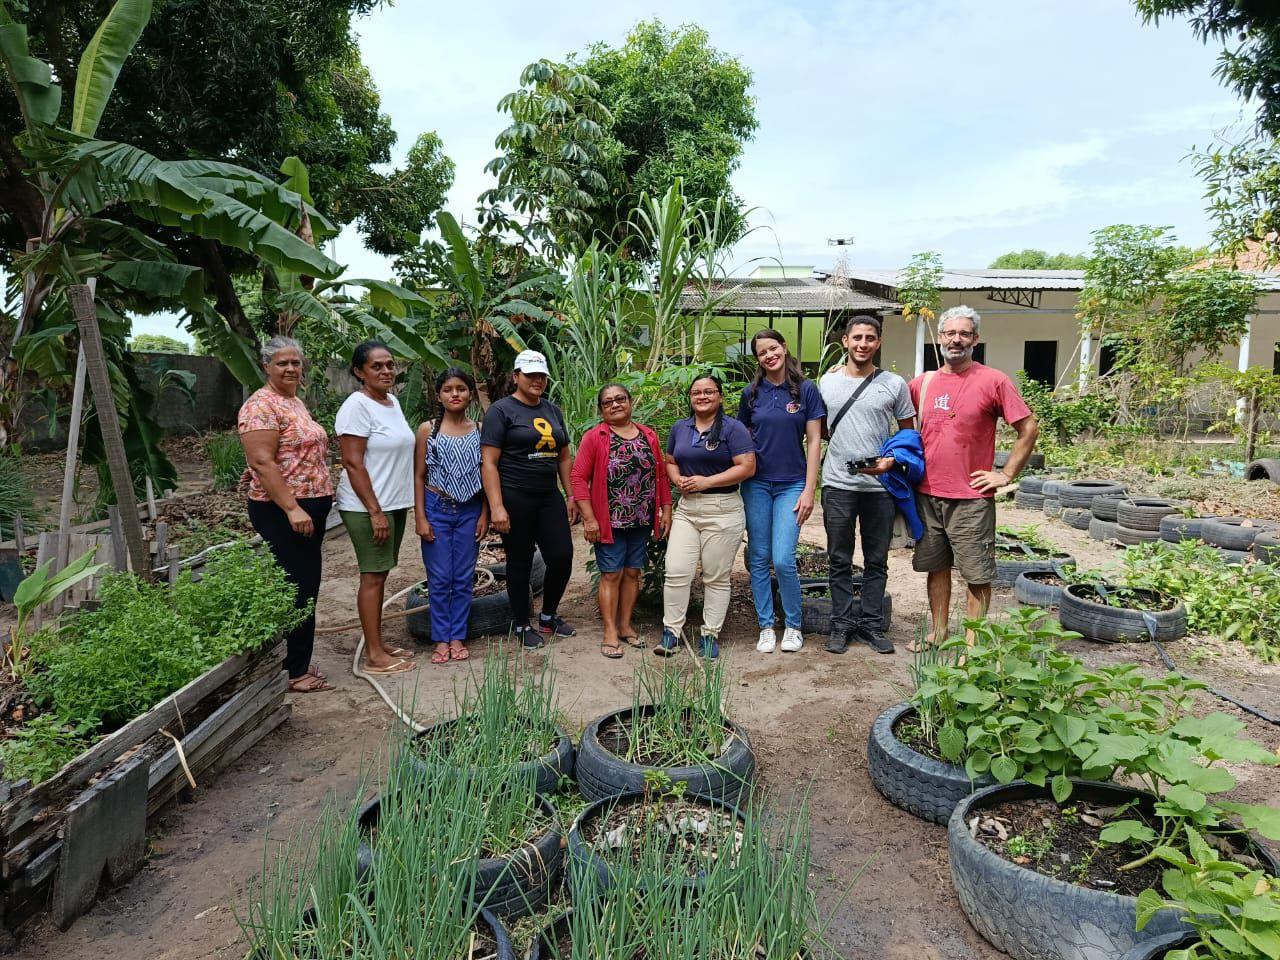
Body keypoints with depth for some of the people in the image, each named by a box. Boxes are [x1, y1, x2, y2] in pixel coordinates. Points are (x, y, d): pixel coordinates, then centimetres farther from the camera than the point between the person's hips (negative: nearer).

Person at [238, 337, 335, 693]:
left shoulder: (296, 402, 16)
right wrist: (292, 509, -25)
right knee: (296, 589, -4)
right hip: (283, 512, -9)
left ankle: (297, 661, 24)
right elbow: (262, 462, -21)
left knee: (305, 588, 14)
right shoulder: (261, 405, -13)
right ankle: (293, 672, 7)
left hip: (310, 508, 9)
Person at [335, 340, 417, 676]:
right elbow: (352, 463, -18)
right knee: (373, 576, -3)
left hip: (394, 504, 8)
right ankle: (374, 655, 6)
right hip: (367, 508, -8)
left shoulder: (392, 401, 12)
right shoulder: (357, 406, -14)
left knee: (380, 575, 13)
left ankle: (376, 645, 23)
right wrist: (375, 512, -20)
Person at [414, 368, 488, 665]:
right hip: (437, 509, -1)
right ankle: (441, 639, 14)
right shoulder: (428, 430, -1)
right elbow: (419, 476, 0)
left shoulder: (480, 430, 3)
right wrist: (420, 518, -6)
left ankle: (458, 637, 18)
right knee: (440, 579, 2)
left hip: (470, 510, 2)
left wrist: (484, 515, 0)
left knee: (464, 578, 7)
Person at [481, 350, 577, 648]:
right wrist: (496, 507, -19)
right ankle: (522, 625, 21)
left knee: (562, 556, 3)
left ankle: (548, 616, 25)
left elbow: (564, 458, 18)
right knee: (520, 562, 5)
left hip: (549, 496, 6)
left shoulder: (553, 410, 14)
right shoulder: (502, 410, -6)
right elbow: (488, 462, -12)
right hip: (514, 498, -6)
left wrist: (571, 496, 12)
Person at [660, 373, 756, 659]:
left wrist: (706, 481, -17)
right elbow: (670, 462, 20)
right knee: (676, 572, -3)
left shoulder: (733, 428, -4)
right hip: (686, 509, 4)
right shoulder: (680, 428, 13)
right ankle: (671, 631, 9)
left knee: (717, 578, 4)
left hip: (723, 510, -4)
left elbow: (747, 467, -12)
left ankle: (710, 634, 15)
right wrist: (678, 480, -3)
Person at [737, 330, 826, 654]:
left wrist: (809, 490, -7)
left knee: (783, 560, -10)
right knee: (759, 559, 4)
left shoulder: (806, 390, -1)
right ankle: (766, 627, 17)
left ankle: (793, 626, 11)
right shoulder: (752, 393, 5)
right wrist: (738, 479, 6)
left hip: (792, 484, -2)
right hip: (757, 484, 3)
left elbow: (814, 442, -2)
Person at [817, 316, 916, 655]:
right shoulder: (827, 381, 4)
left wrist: (891, 460, -11)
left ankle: (871, 624, 21)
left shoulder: (894, 384, 0)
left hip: (880, 486, 0)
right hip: (838, 485, 1)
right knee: (839, 561, 8)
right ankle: (842, 624, 19)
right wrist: (841, 448, 2)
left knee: (876, 561, 10)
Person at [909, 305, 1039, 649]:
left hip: (971, 499, -4)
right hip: (927, 494, 5)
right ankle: (939, 631, 27)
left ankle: (973, 642, 14)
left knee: (977, 573, 3)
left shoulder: (993, 381, -6)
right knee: (936, 567, 14)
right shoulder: (922, 382, 6)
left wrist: (1006, 474, -7)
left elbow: (1029, 428, -4)